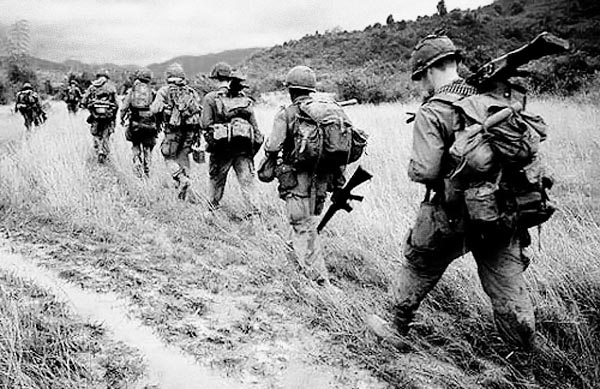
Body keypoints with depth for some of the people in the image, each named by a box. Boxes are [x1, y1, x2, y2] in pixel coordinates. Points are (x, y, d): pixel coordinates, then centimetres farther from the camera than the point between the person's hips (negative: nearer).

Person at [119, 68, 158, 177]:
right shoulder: (152, 92, 1)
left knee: (136, 145, 19)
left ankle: (137, 163, 1)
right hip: (149, 124, 0)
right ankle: (146, 171, 11)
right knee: (147, 147, 11)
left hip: (135, 123, 0)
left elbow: (124, 107, 0)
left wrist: (121, 118, 17)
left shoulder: (132, 91, 2)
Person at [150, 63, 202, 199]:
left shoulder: (164, 91, 0)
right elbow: (199, 110, 8)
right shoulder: (191, 91, 11)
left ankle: (181, 179, -14)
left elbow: (155, 109, -9)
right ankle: (185, 177, 9)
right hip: (191, 129, 4)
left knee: (170, 158, 6)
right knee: (183, 156, 15)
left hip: (173, 130, -4)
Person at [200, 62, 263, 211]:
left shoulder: (210, 98, -3)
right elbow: (254, 125, 7)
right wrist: (255, 145, 12)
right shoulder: (244, 99, 8)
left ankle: (213, 210, 28)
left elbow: (206, 125, -10)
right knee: (247, 182, 4)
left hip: (221, 148, -2)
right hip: (244, 148, 2)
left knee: (217, 182, 14)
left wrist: (211, 142, 2)